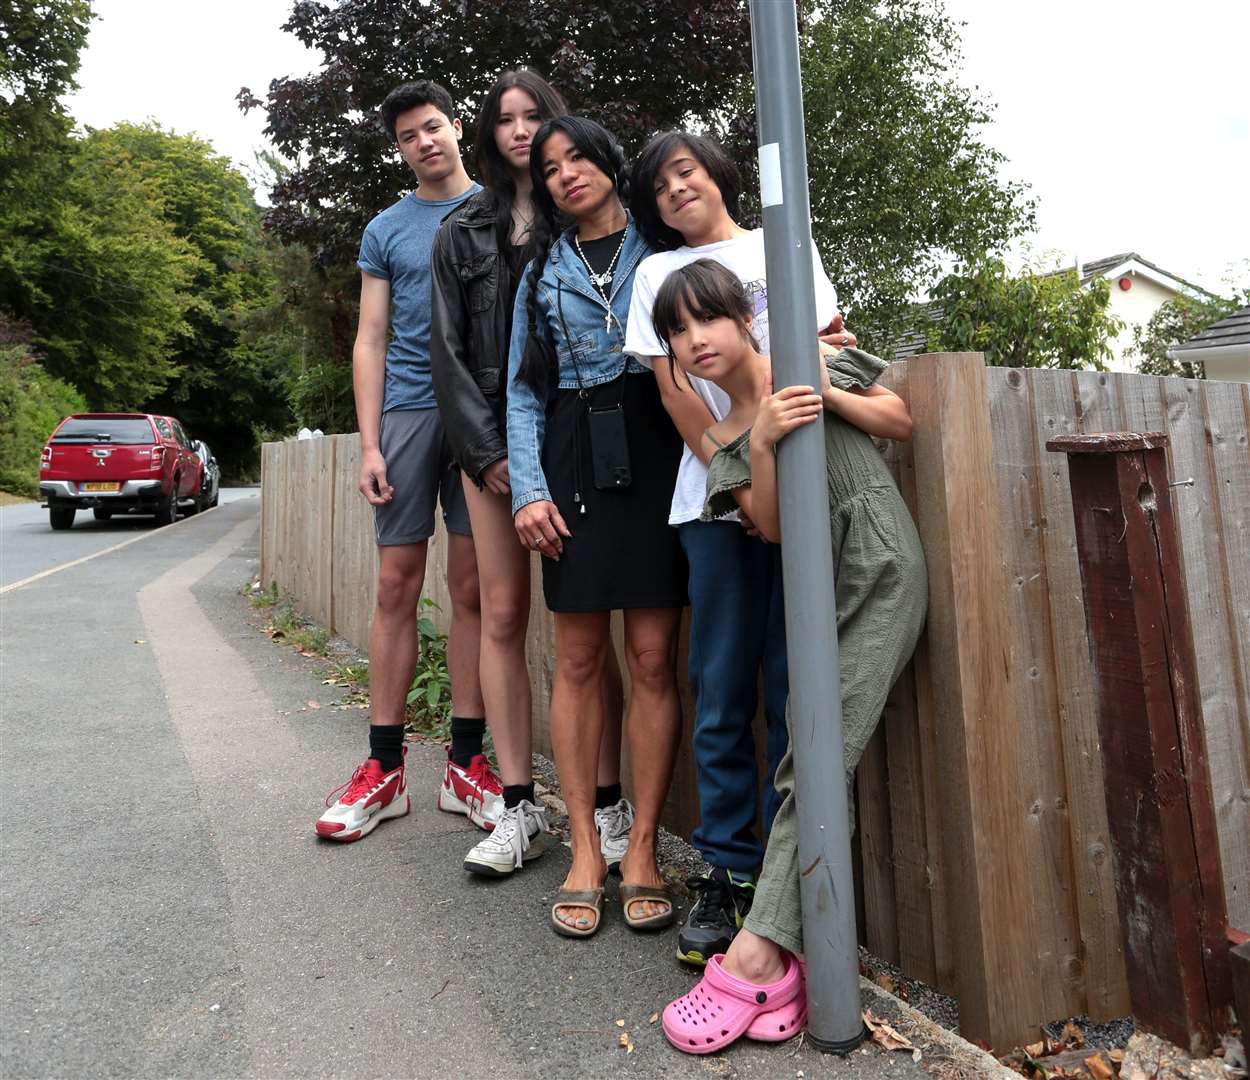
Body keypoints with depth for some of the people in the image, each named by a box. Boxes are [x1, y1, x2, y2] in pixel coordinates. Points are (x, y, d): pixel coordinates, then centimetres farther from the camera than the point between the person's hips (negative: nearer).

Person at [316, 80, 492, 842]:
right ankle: (385, 767, 8)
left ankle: (467, 763, 9)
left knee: (473, 589, 0)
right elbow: (371, 342, 9)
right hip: (408, 412, 1)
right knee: (397, 587, 0)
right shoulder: (386, 230, 14)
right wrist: (369, 444, -3)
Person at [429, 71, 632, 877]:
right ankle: (518, 806, 8)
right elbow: (449, 349, 8)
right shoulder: (462, 232, 15)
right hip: (494, 441, 2)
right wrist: (487, 450, -3)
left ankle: (609, 803, 5)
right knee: (503, 618, -1)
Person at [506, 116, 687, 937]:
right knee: (580, 657, 1)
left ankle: (643, 848, 6)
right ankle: (585, 850, 10)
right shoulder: (542, 272, 19)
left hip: (655, 449, -2)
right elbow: (524, 389, 12)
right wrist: (529, 489, -2)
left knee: (653, 655, -5)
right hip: (574, 458, 2)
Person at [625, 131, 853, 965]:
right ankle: (728, 870, 12)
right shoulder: (659, 273, 16)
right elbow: (672, 388, 5)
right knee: (723, 690, 0)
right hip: (712, 496, 0)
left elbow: (831, 344, 15)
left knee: (794, 684, 0)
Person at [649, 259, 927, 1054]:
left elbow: (903, 423, 11)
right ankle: (792, 963, 1)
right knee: (815, 758, -4)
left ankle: (758, 958, -13)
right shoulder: (724, 440, 12)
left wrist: (830, 395, -6)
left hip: (883, 571, -4)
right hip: (816, 592, 4)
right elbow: (774, 528, -1)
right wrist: (762, 445, -17)